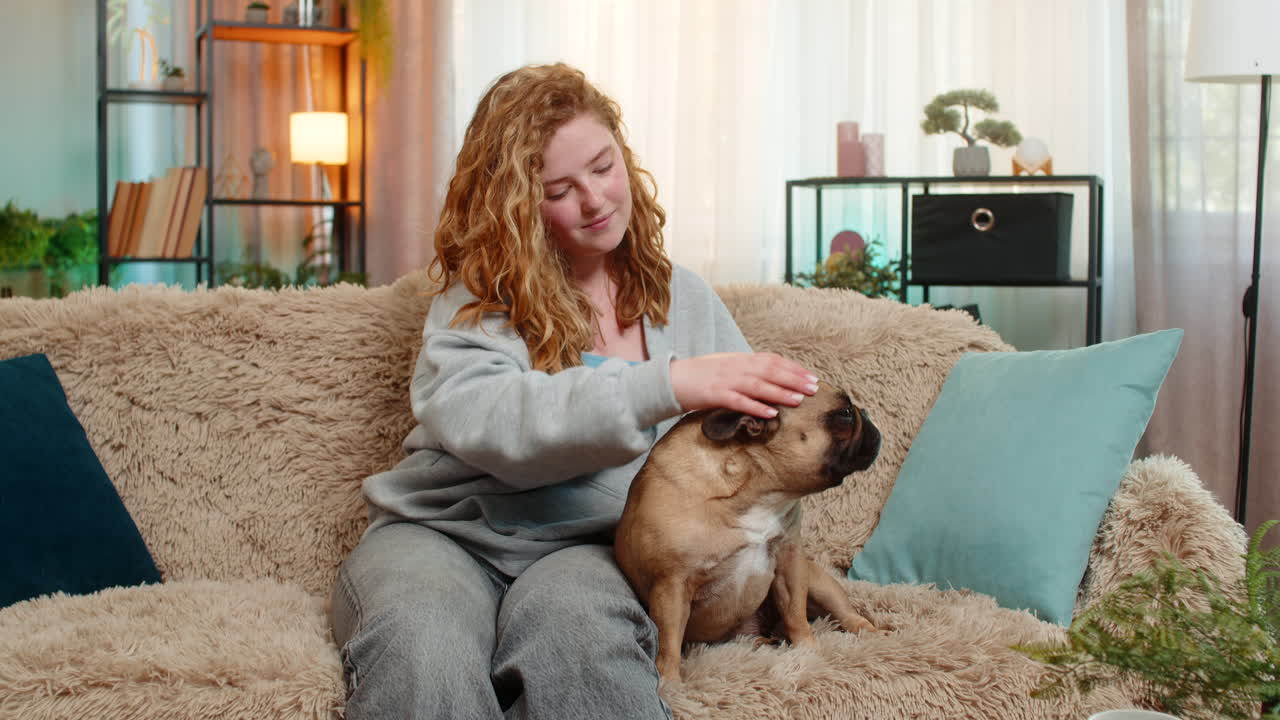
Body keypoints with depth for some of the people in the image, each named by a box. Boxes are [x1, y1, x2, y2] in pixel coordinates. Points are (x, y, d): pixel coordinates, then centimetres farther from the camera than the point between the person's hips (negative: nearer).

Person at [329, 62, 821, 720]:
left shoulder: (684, 299, 15)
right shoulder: (479, 294, 3)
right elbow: (476, 417, -17)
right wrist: (668, 385, -27)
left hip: (594, 546, 2)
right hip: (442, 534, -2)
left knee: (573, 622, -36)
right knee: (419, 645, -38)